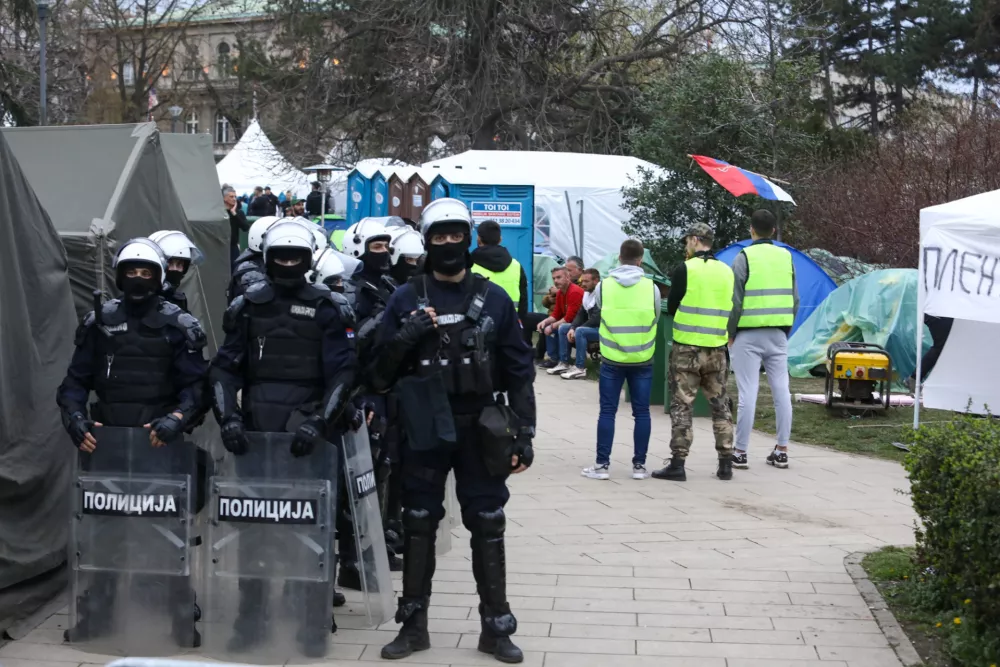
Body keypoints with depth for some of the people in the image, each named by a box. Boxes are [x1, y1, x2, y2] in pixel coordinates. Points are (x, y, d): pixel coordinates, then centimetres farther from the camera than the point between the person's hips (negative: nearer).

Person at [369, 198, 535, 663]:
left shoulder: (493, 300, 2)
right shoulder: (406, 300, 2)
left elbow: (519, 372, 3)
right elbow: (381, 371, 2)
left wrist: (523, 436, -2)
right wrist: (407, 336, -16)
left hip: (479, 428, 0)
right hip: (424, 429, 1)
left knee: (487, 527, 5)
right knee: (418, 525, 8)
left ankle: (495, 628, 15)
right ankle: (413, 625, 20)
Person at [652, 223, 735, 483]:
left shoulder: (685, 270, -9)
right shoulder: (727, 272, 6)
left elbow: (671, 308, -3)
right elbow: (730, 310, 14)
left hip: (687, 347, -4)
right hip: (717, 349, 5)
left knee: (681, 406, 1)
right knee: (720, 406, 13)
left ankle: (677, 464, 0)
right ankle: (725, 463, 15)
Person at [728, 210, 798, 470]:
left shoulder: (744, 258, -8)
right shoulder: (786, 257, 8)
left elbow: (735, 301, -10)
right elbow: (794, 299, 10)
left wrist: (730, 334, 0)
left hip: (749, 334, -5)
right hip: (778, 334, 5)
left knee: (747, 393, -3)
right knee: (781, 390, 8)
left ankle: (740, 452, 1)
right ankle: (781, 451, 11)